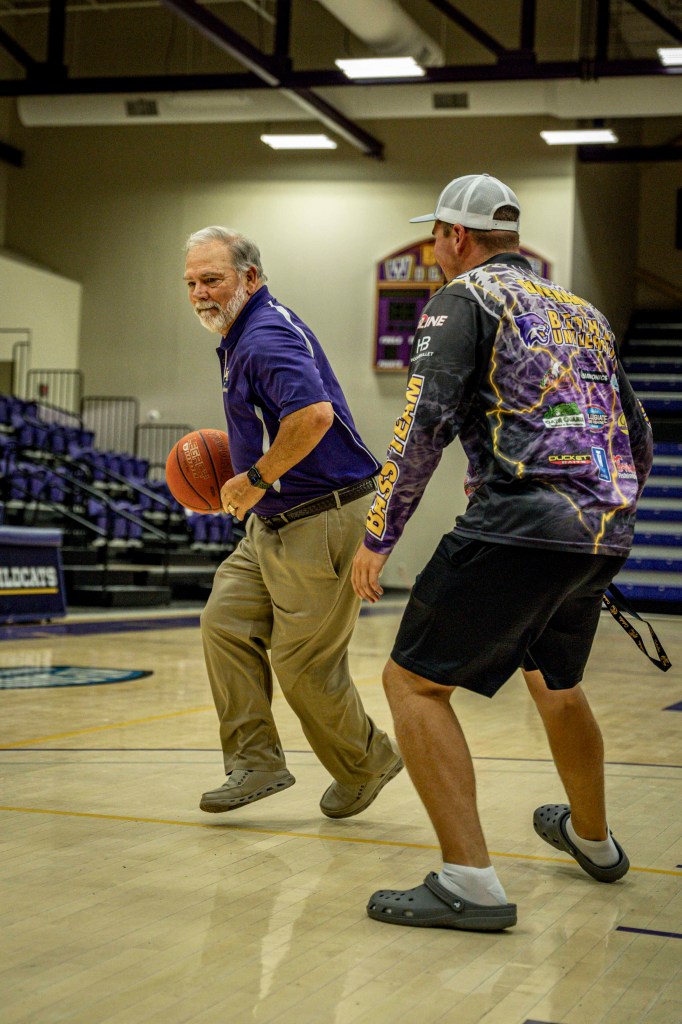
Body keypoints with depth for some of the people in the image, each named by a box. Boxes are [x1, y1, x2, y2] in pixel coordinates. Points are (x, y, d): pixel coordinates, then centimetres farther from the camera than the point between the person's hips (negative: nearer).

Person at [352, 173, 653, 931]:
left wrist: (378, 535, -10)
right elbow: (639, 440, 25)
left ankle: (471, 883, -12)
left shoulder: (464, 298, 3)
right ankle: (593, 840, 47)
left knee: (414, 682, -3)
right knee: (556, 683, 29)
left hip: (521, 527, -8)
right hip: (604, 534, 8)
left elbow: (424, 422, -12)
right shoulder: (582, 312, 23)